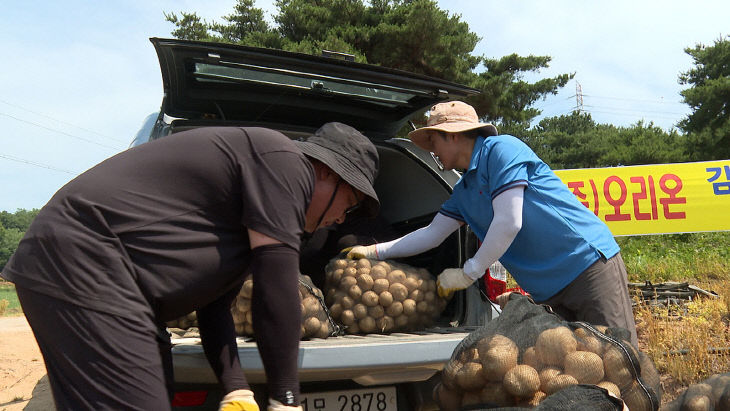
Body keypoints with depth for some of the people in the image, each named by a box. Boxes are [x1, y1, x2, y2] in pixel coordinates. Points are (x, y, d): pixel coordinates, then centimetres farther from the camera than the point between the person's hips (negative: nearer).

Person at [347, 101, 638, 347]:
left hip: (590, 264, -8)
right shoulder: (463, 192, 15)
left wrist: (468, 273, -11)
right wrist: (374, 251, 14)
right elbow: (432, 234, 18)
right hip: (552, 291, 8)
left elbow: (509, 224, -20)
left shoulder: (502, 149, -12)